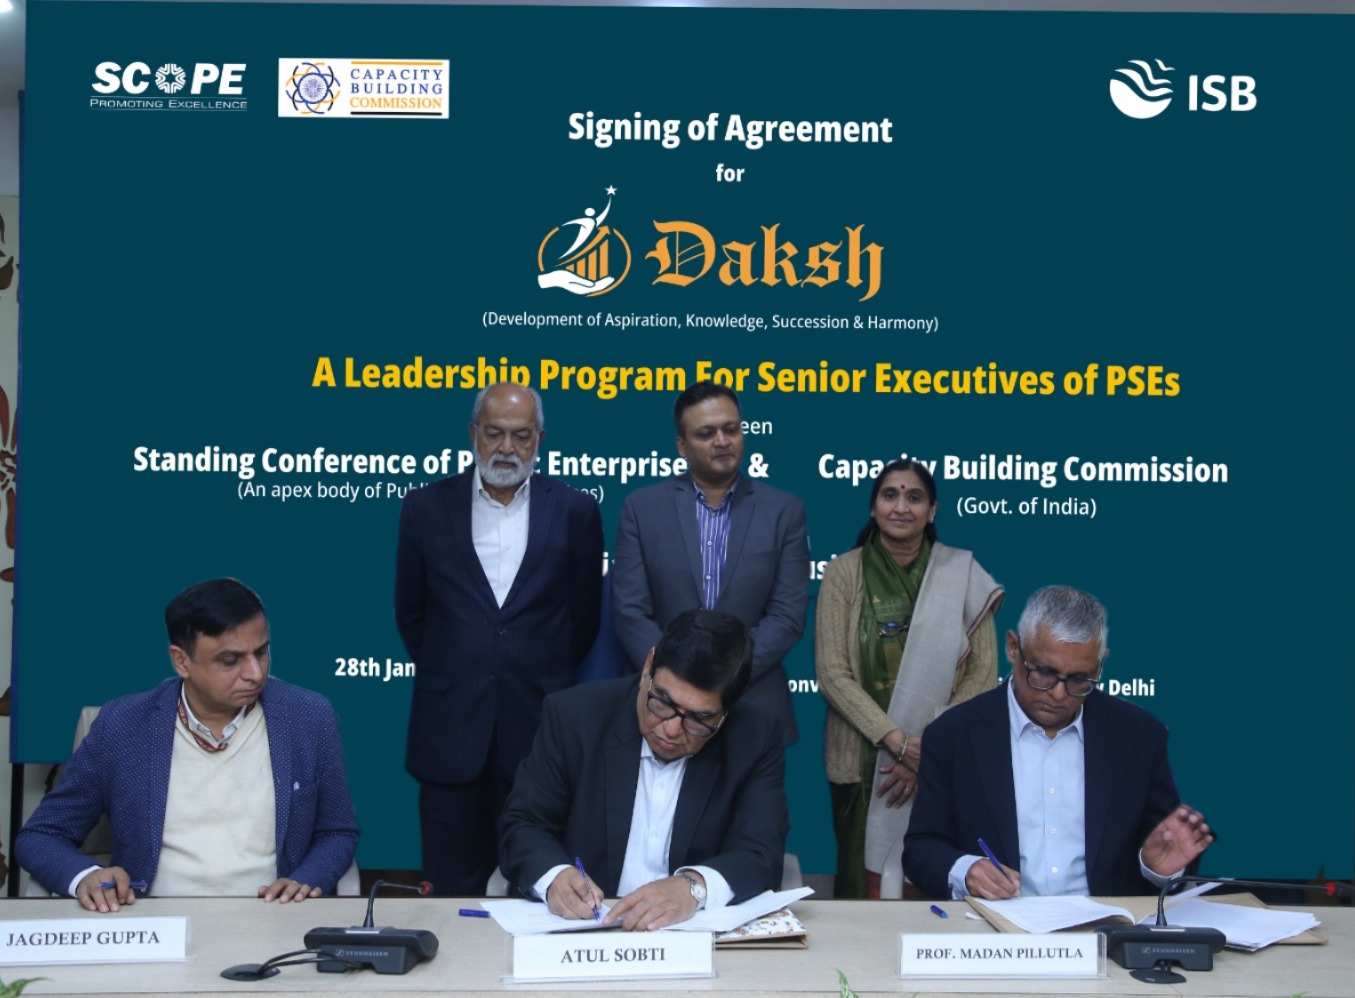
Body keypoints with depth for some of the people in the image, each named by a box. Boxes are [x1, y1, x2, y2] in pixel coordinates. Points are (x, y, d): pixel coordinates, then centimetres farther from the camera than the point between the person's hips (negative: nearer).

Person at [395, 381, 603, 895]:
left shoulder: (575, 512, 3)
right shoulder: (426, 506, 5)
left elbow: (584, 617, 9)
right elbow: (410, 613, 13)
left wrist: (543, 679, 9)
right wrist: (447, 675, 10)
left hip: (539, 724, 0)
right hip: (449, 727, 1)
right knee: (452, 886, 6)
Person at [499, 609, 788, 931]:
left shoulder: (756, 740, -5)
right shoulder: (574, 715, -5)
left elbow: (761, 855, -12)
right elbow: (523, 824, -2)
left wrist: (694, 887, -32)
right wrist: (554, 877, -23)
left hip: (702, 936, 0)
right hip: (579, 929, 1)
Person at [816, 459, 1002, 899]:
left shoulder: (963, 574, 0)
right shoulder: (844, 572, -1)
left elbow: (983, 674, -2)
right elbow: (832, 673, -7)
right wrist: (900, 742, -15)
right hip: (862, 760, 0)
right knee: (865, 882, 7)